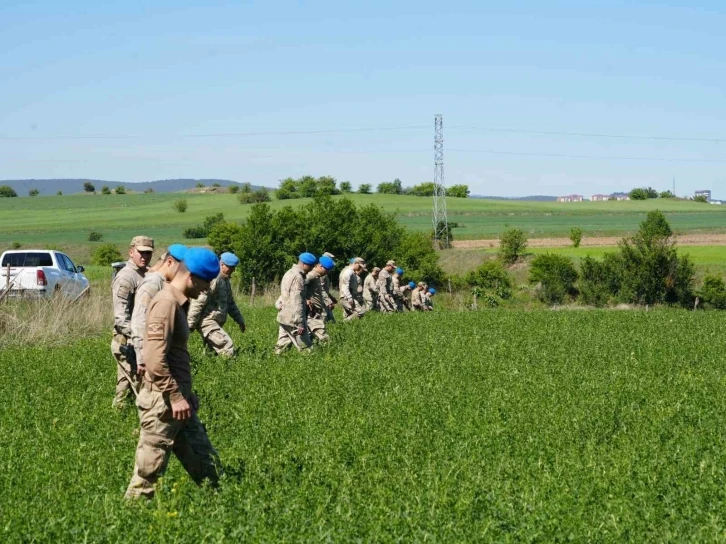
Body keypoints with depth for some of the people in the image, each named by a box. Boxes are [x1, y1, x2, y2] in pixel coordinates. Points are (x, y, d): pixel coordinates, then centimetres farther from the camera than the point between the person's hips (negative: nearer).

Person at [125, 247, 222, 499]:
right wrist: (176, 397, -20)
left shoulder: (177, 302, 15)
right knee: (147, 475, -2)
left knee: (206, 465, 14)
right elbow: (155, 360, -24)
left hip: (177, 400, 10)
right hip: (163, 403, -10)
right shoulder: (166, 303, -17)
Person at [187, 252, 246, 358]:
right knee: (227, 346, -19)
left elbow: (230, 303, 28)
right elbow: (198, 302, -18)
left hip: (215, 323, 10)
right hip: (207, 321, -10)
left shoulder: (226, 281, 17)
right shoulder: (213, 279, -16)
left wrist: (239, 320, 23)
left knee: (213, 351, 8)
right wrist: (190, 324, -19)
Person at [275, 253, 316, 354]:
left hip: (284, 317, 10)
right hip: (292, 319, -10)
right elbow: (296, 303, -21)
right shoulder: (297, 277, -17)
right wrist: (300, 323, -22)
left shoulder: (289, 273, 15)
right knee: (305, 347, -7)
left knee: (282, 345, 10)